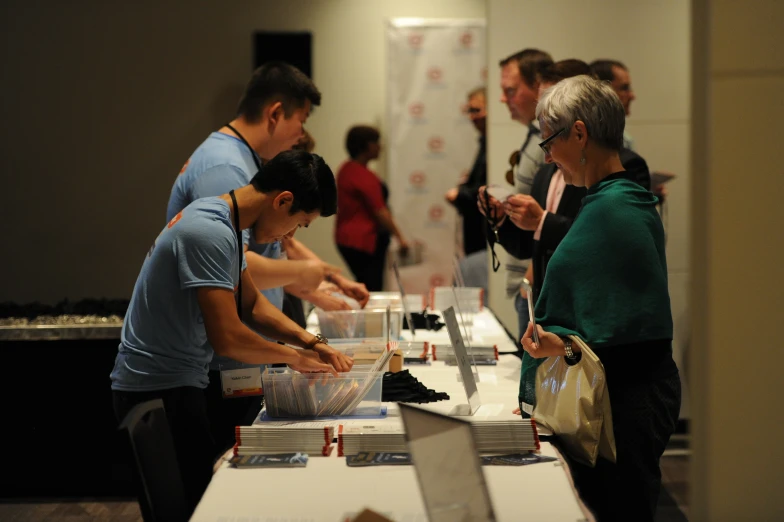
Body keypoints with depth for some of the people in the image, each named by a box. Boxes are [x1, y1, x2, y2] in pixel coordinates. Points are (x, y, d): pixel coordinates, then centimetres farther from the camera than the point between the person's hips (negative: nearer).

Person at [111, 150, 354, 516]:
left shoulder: (220, 219, 9)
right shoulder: (211, 233, -24)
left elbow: (252, 304, 17)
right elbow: (227, 338, -27)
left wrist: (312, 343, 4)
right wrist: (294, 357, -11)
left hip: (179, 383, 10)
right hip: (159, 390, -10)